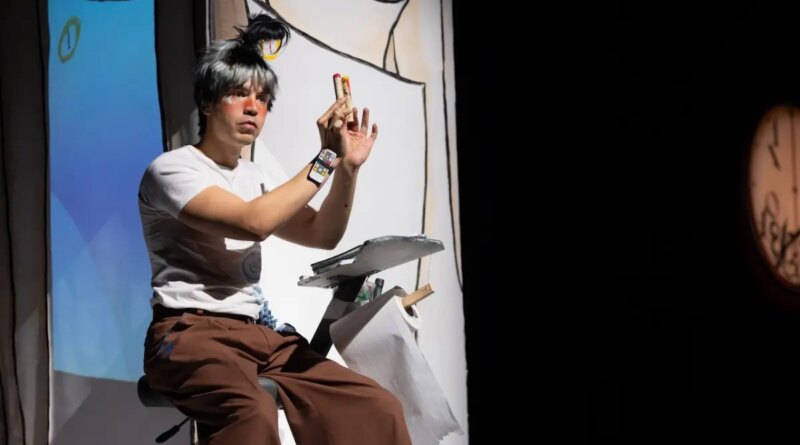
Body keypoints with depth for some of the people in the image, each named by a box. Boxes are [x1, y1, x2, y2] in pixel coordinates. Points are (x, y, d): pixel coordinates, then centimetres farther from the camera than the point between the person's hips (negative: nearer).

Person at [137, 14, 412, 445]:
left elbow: (322, 235, 19)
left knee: (377, 408, -14)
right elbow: (252, 223, -18)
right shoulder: (171, 168, -3)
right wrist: (324, 158, -12)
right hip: (191, 333, -7)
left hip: (259, 334, 7)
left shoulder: (254, 177, 22)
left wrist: (348, 168, 2)